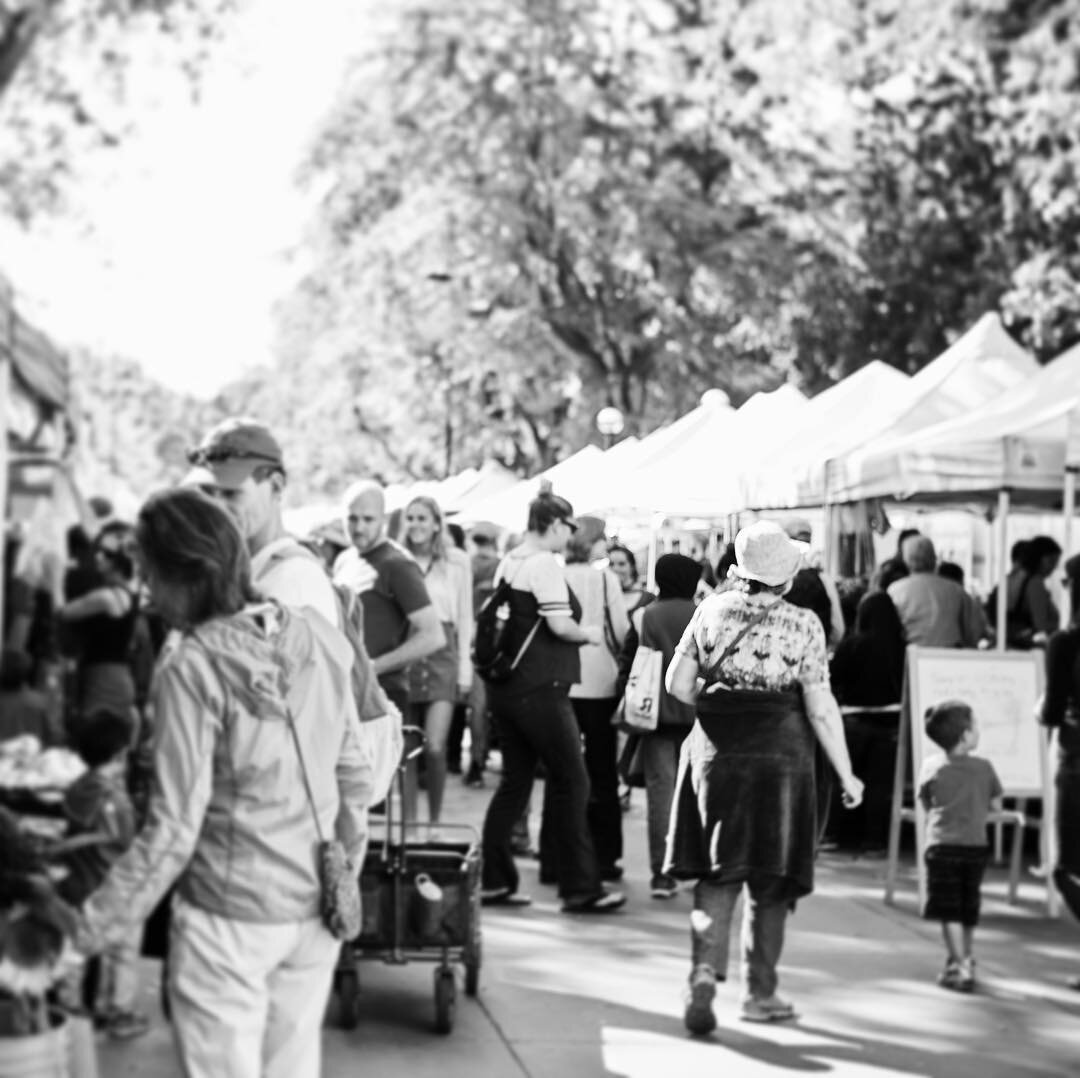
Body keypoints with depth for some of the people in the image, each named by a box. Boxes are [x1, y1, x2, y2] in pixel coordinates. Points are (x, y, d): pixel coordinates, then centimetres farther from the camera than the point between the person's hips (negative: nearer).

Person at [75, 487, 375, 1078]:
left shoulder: (193, 668, -17)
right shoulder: (316, 638, -1)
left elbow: (173, 832, -17)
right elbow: (354, 773, 7)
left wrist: (85, 931, -9)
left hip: (229, 919, -6)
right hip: (315, 913, 6)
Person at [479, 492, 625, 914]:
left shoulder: (508, 562, 12)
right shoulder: (545, 564, -13)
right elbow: (560, 624, -21)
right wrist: (589, 633, -2)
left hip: (505, 686, 9)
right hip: (539, 689, -9)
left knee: (515, 781, 13)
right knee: (571, 781, -2)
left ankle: (495, 880, 14)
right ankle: (580, 888, 1)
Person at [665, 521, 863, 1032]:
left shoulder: (711, 610, 0)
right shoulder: (803, 625, -8)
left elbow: (678, 684, 2)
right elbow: (820, 709, -8)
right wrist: (846, 775, -1)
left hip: (715, 752, 2)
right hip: (778, 755, -2)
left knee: (718, 873, 9)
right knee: (770, 880, 10)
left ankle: (704, 971, -12)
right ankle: (759, 993, 17)